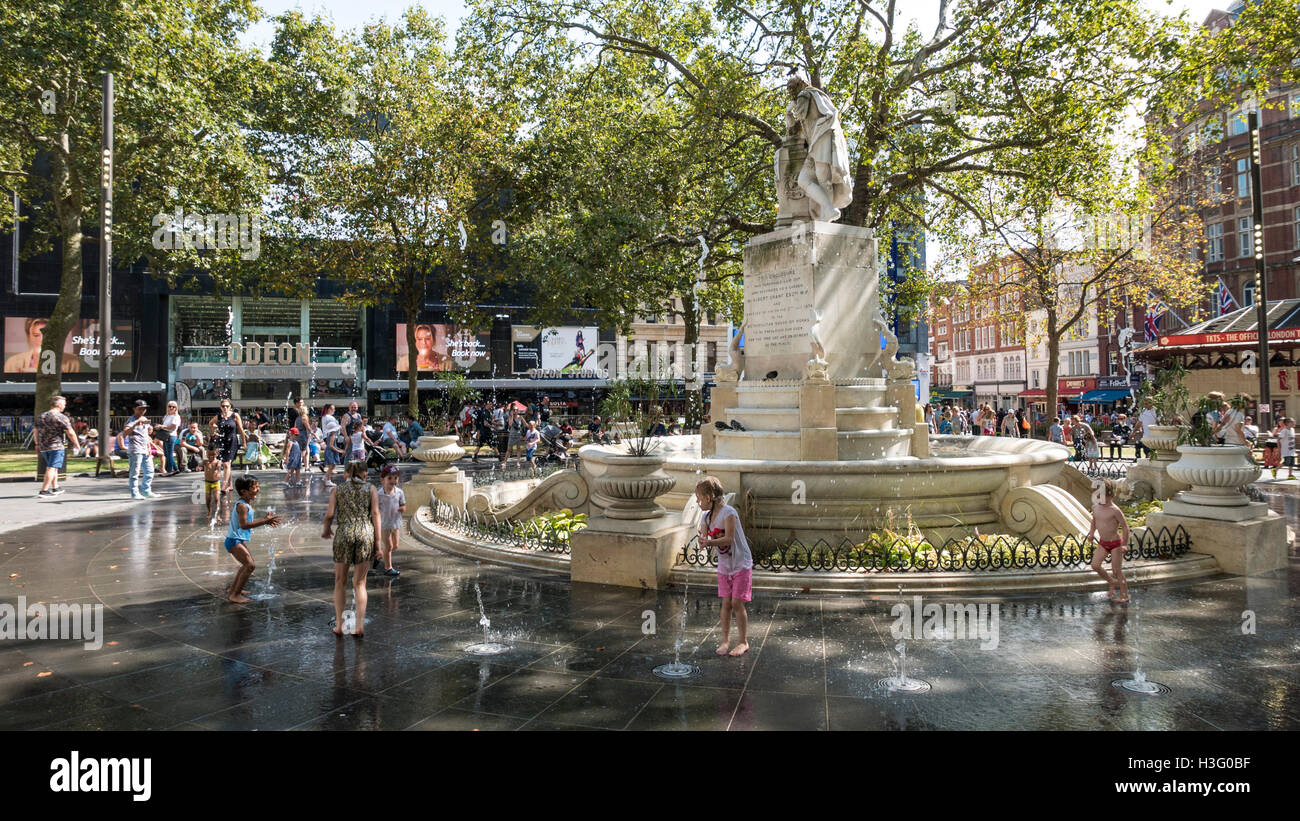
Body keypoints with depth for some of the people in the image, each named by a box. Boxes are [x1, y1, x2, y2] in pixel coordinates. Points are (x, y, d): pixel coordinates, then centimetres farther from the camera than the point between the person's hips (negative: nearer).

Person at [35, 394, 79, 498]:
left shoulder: (40, 416, 13)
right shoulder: (61, 417, -10)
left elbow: (36, 432, 20)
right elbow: (70, 433, -12)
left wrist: (38, 444, 28)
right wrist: (76, 444, 0)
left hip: (43, 447, 8)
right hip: (57, 446, -8)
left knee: (52, 467, 21)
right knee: (52, 468, -7)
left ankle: (55, 488, 30)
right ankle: (43, 491, -12)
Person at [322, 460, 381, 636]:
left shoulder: (337, 490, 12)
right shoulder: (371, 490, 11)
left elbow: (330, 513, -1)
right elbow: (375, 514, 1)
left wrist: (326, 530, 18)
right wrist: (378, 543, 1)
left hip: (344, 533, 0)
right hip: (365, 533, 0)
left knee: (340, 582, 14)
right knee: (360, 583, 8)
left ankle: (339, 624, 11)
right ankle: (360, 625, -1)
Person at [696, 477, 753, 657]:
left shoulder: (729, 512, -19)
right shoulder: (705, 517, 3)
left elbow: (729, 539, -26)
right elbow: (704, 539, -3)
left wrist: (709, 542, -37)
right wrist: (703, 541, -26)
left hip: (741, 564, -6)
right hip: (724, 566, 6)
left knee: (737, 603, -5)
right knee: (726, 603, 4)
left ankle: (742, 642, 8)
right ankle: (725, 640, 14)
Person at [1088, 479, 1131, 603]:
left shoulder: (1114, 510, -20)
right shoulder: (1095, 507, 0)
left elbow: (1125, 527, -15)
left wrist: (1124, 545, -16)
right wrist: (1091, 533, 3)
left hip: (1115, 543, -6)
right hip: (1102, 543, 6)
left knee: (1116, 571, -1)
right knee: (1095, 565, -6)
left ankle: (1124, 595, 15)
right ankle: (1111, 582, 20)